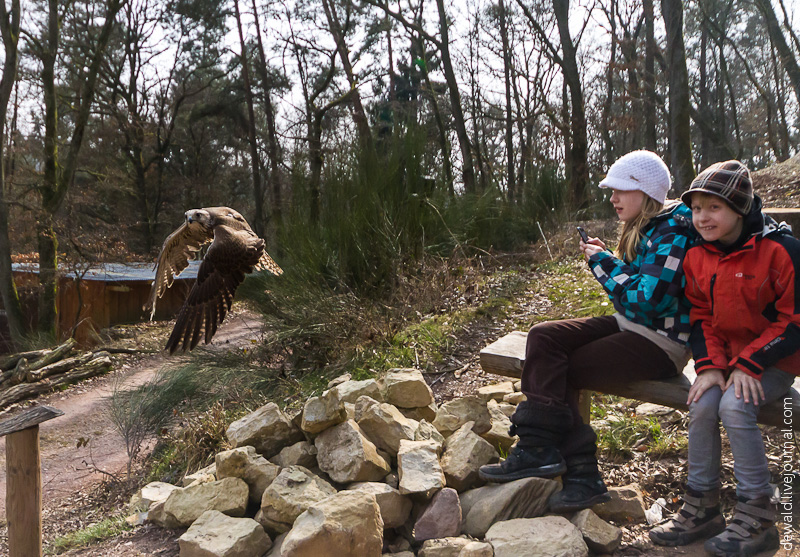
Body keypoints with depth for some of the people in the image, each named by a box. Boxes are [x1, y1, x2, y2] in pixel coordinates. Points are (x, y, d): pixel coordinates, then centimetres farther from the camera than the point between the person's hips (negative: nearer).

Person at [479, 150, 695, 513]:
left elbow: (647, 300, -25)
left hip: (660, 343, -9)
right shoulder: (643, 228, 14)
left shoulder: (672, 233, -16)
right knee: (543, 337, -10)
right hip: (630, 326, 9)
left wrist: (604, 263, -14)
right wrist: (605, 260, 2)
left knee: (561, 371, -18)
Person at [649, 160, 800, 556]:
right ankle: (701, 507, -4)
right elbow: (700, 318, 6)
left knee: (734, 406, -28)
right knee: (702, 404, -20)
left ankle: (757, 515, -12)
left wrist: (749, 364, -19)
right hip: (726, 357, 5)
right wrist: (710, 365, -9)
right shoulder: (697, 257, 2)